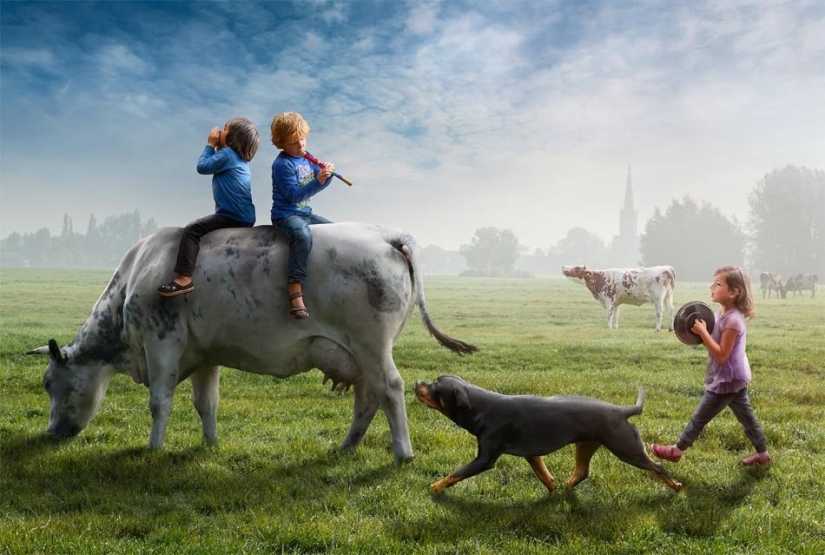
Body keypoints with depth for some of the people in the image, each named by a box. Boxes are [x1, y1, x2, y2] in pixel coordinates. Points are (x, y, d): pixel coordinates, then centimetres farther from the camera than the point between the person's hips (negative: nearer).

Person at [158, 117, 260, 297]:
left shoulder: (227, 154, -11)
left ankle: (184, 278, -26)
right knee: (198, 228, 29)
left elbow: (202, 167, -6)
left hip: (233, 217, -11)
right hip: (243, 217, 11)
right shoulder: (239, 158, 19)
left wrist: (210, 144, 3)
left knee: (192, 230, -17)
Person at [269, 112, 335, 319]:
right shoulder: (282, 164, -14)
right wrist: (317, 182, -29)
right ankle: (295, 293, -44)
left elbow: (319, 183, 15)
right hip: (285, 214, -9)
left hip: (305, 213, 9)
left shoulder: (306, 157, 11)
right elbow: (294, 195, -21)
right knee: (303, 236, -38)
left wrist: (326, 174, -6)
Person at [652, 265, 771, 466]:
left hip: (727, 380, -10)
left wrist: (703, 332, -27)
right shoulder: (722, 313, 4)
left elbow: (721, 355, -26)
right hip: (735, 377, 10)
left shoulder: (733, 320, -26)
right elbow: (716, 345, 12)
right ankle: (762, 454, 29)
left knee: (699, 417, 3)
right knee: (746, 416, 19)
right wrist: (701, 334, -5)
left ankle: (676, 450, 14)